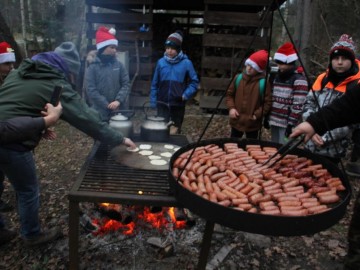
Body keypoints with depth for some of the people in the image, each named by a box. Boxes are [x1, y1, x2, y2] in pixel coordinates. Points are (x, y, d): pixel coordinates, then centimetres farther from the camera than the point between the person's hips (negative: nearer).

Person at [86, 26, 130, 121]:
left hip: (119, 111, 3)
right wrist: (107, 105, -13)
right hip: (101, 113, -2)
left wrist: (118, 100, -14)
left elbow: (126, 84, 2)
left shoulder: (119, 65, 6)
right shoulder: (93, 67, -2)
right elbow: (91, 90, -7)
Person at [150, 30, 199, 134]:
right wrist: (153, 101, 2)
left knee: (175, 130, 13)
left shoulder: (186, 63, -7)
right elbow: (154, 84, 4)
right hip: (162, 103, 1)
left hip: (178, 104, -1)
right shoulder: (161, 62, -2)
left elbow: (194, 82, 0)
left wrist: (186, 95, -14)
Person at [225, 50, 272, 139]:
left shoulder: (264, 83, -12)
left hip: (253, 124, -3)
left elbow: (267, 103, -10)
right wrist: (231, 108, -7)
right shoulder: (238, 78, -1)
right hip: (236, 121, 4)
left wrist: (257, 115, -19)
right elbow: (229, 94, 8)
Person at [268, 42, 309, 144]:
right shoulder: (277, 77, 12)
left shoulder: (299, 80, -12)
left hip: (286, 124, -8)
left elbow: (298, 106, -17)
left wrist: (291, 124, -20)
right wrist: (267, 117, 16)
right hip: (274, 121, 8)